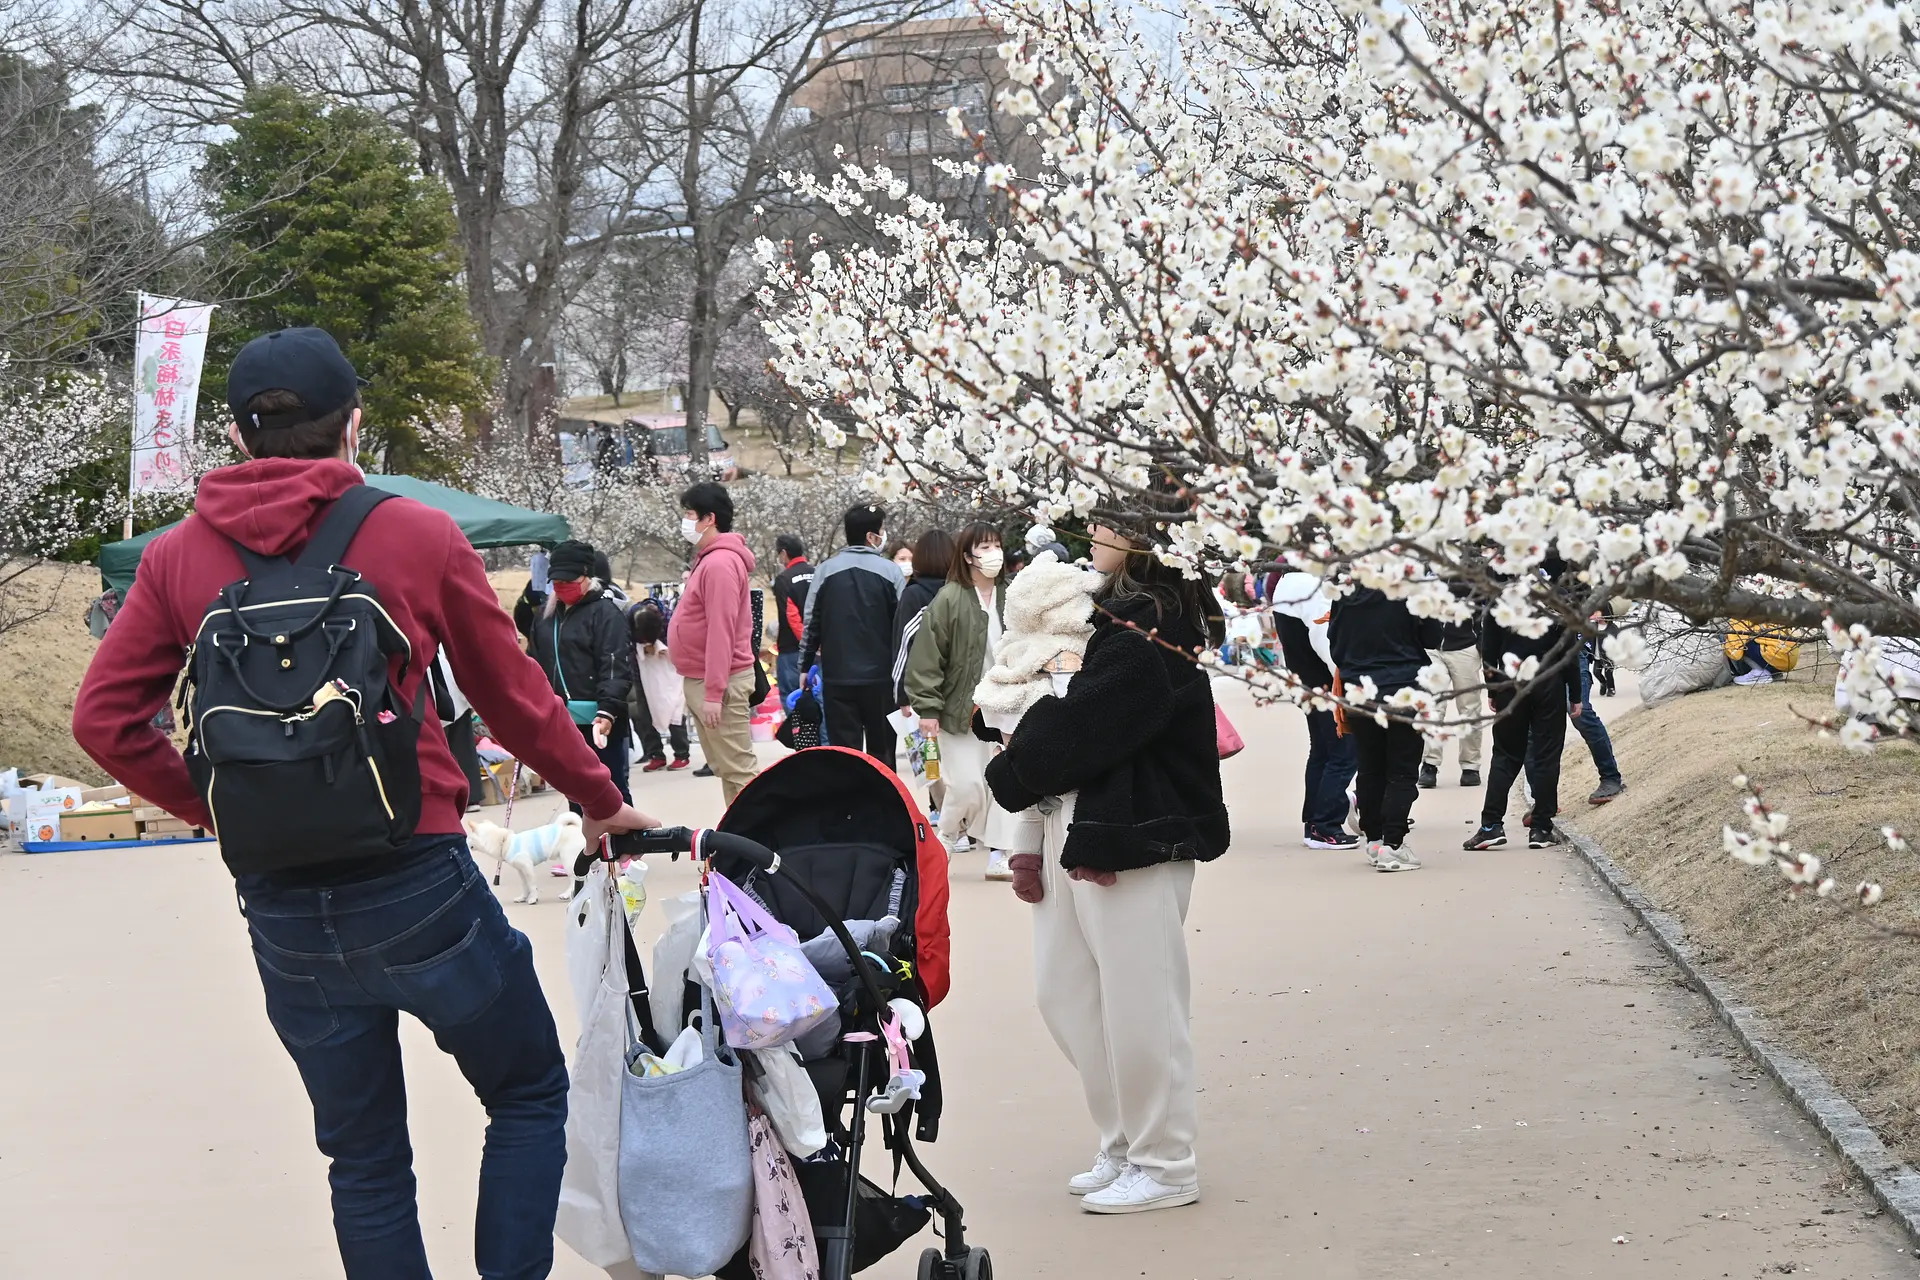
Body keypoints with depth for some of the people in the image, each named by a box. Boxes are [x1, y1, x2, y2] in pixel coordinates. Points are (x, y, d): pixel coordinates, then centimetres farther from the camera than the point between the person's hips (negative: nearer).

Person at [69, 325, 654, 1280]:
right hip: (418, 886, -3)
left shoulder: (179, 558, 2)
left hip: (280, 907, 3)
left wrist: (214, 808, 10)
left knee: (363, 1158, 16)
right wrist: (600, 801, 20)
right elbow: (515, 700, 5)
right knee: (530, 1095, 17)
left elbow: (104, 718, -2)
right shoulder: (419, 537, -4)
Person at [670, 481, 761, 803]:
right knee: (725, 768, 13)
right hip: (700, 681, 11)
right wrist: (706, 689, 16)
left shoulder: (720, 563, -17)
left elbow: (721, 631, -22)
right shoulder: (709, 559, 15)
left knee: (739, 770, -10)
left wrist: (713, 692, -24)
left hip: (719, 684, -11)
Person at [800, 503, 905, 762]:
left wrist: (805, 666, 12)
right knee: (881, 750, 9)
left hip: (837, 676, 1)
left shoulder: (825, 571, 0)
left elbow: (811, 623, 3)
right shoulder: (890, 571, -4)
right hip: (881, 676, -1)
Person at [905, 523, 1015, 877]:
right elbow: (927, 656, -10)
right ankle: (943, 843, 18)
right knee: (967, 786, -7)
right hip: (960, 710, -4)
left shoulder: (1009, 599, 3)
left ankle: (998, 856, 9)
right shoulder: (950, 599, -10)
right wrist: (927, 707, -12)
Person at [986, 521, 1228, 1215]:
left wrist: (1009, 775, -1)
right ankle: (1123, 1149, 27)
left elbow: (1077, 733, -20)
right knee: (1065, 995, 14)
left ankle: (1164, 1165, 12)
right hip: (1069, 832, 10)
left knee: (1138, 1003, -1)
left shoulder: (1148, 632, -16)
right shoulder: (1109, 612, 13)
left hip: (1132, 844, -10)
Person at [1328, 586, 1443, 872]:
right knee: (1402, 772, 0)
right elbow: (1433, 639, -3)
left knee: (1369, 770, 16)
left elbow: (1335, 647, 8)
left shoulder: (1345, 595, -2)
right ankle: (1392, 845, -8)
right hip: (1404, 691, -4)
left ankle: (1373, 839, 24)